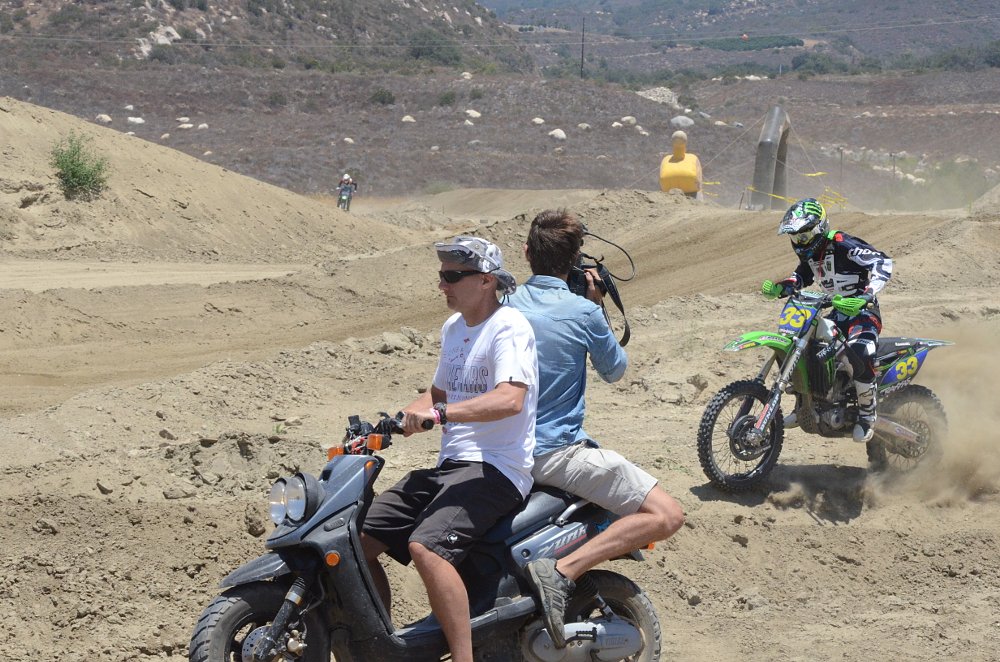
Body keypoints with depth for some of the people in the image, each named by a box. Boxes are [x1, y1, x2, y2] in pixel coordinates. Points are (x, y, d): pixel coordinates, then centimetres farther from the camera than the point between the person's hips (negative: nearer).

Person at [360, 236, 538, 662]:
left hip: (495, 468, -9)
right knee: (359, 541, 2)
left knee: (426, 547, -32)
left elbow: (511, 400, -27)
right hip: (449, 465, 9)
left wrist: (440, 414, -34)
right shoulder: (453, 328, 18)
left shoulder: (508, 327, -11)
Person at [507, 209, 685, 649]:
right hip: (557, 453, -7)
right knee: (666, 515, -10)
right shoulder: (583, 312, -12)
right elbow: (615, 371, 4)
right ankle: (564, 571, -25)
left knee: (599, 453, 37)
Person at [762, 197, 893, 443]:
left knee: (859, 352, -36)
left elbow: (882, 262, -27)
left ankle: (867, 413, -21)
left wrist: (867, 296, -40)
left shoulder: (841, 244, -19)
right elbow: (802, 276, 29)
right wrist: (779, 288, 8)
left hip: (863, 312, -9)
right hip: (836, 311, 9)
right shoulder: (809, 251, 7)